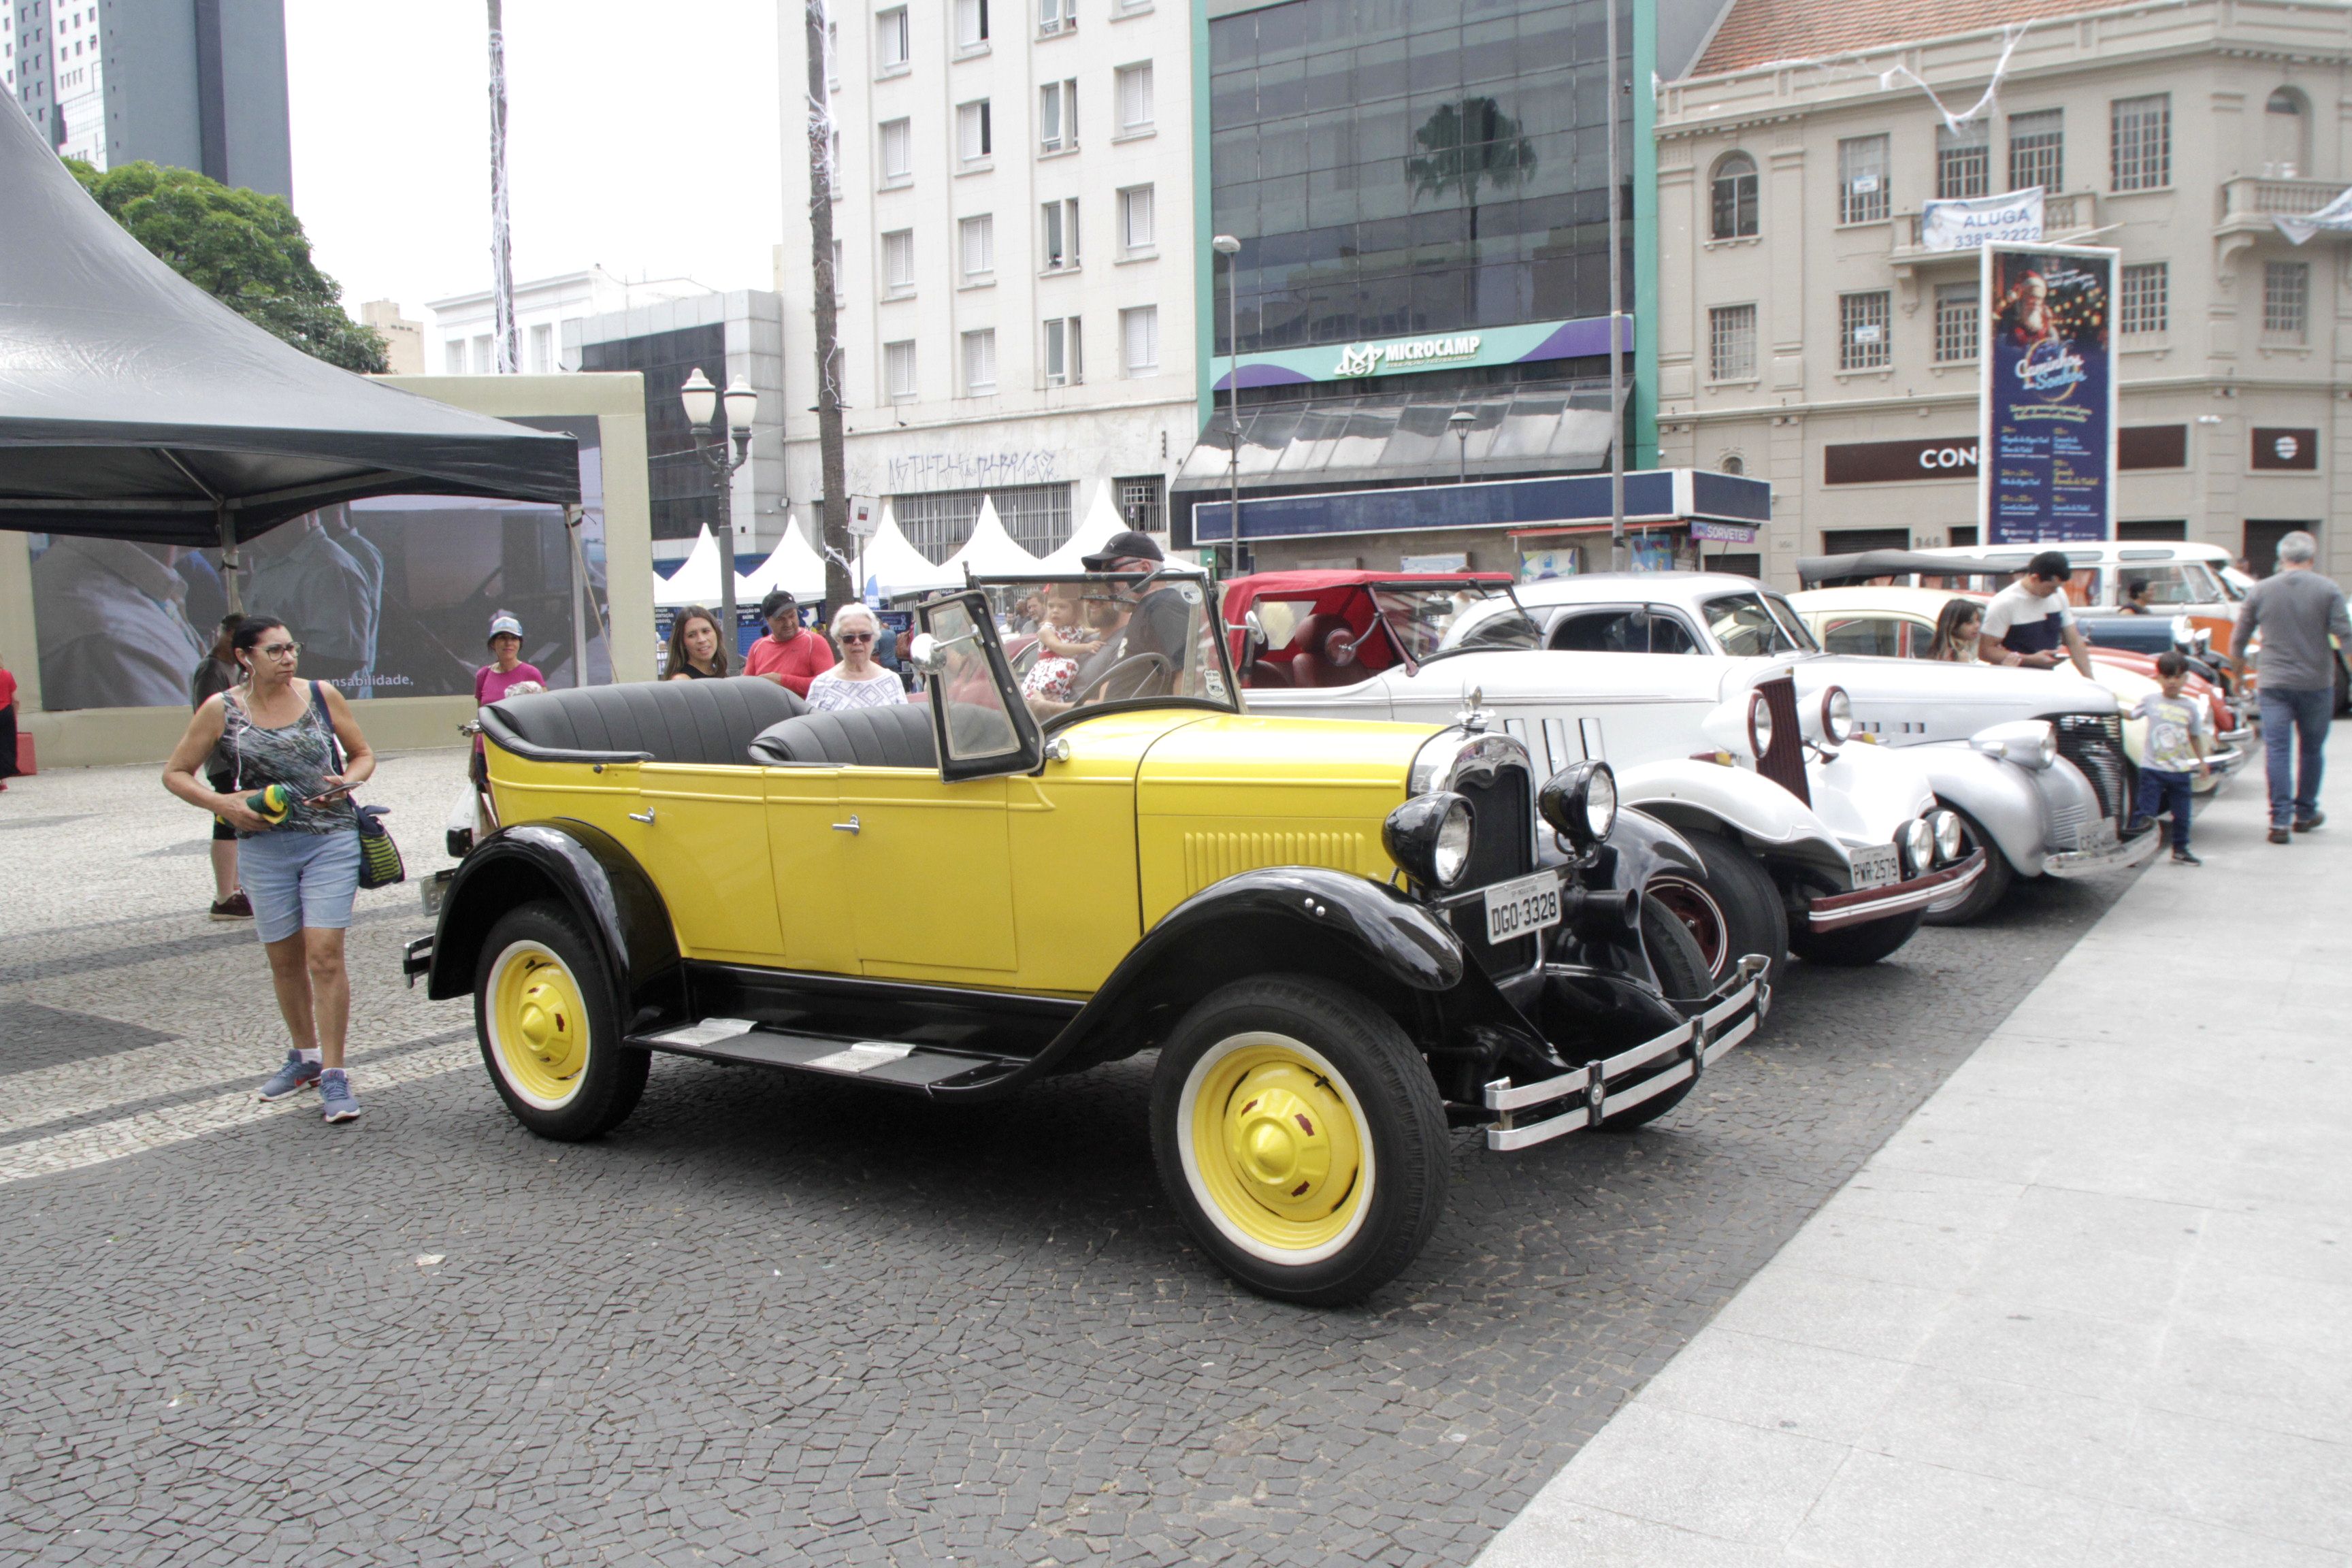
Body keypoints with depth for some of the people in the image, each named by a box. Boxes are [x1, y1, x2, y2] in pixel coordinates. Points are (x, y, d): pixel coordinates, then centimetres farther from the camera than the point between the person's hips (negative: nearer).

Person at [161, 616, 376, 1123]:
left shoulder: (322, 696, 1)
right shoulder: (222, 710, 0)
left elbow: (363, 754, 12)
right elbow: (175, 773, 7)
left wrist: (346, 782, -9)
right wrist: (222, 803, -10)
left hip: (331, 840, -1)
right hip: (264, 846, 2)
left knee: (325, 956, -9)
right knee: (284, 960, 12)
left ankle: (333, 1075, -5)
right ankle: (304, 1056, 31)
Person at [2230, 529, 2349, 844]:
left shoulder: (2259, 591, 1)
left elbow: (2239, 637, 9)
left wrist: (2238, 660, 28)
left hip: (2274, 683, 0)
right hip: (2317, 683, 0)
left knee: (2277, 750, -1)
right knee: (2312, 750, 15)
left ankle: (2280, 821, -9)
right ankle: (2305, 814, 27)